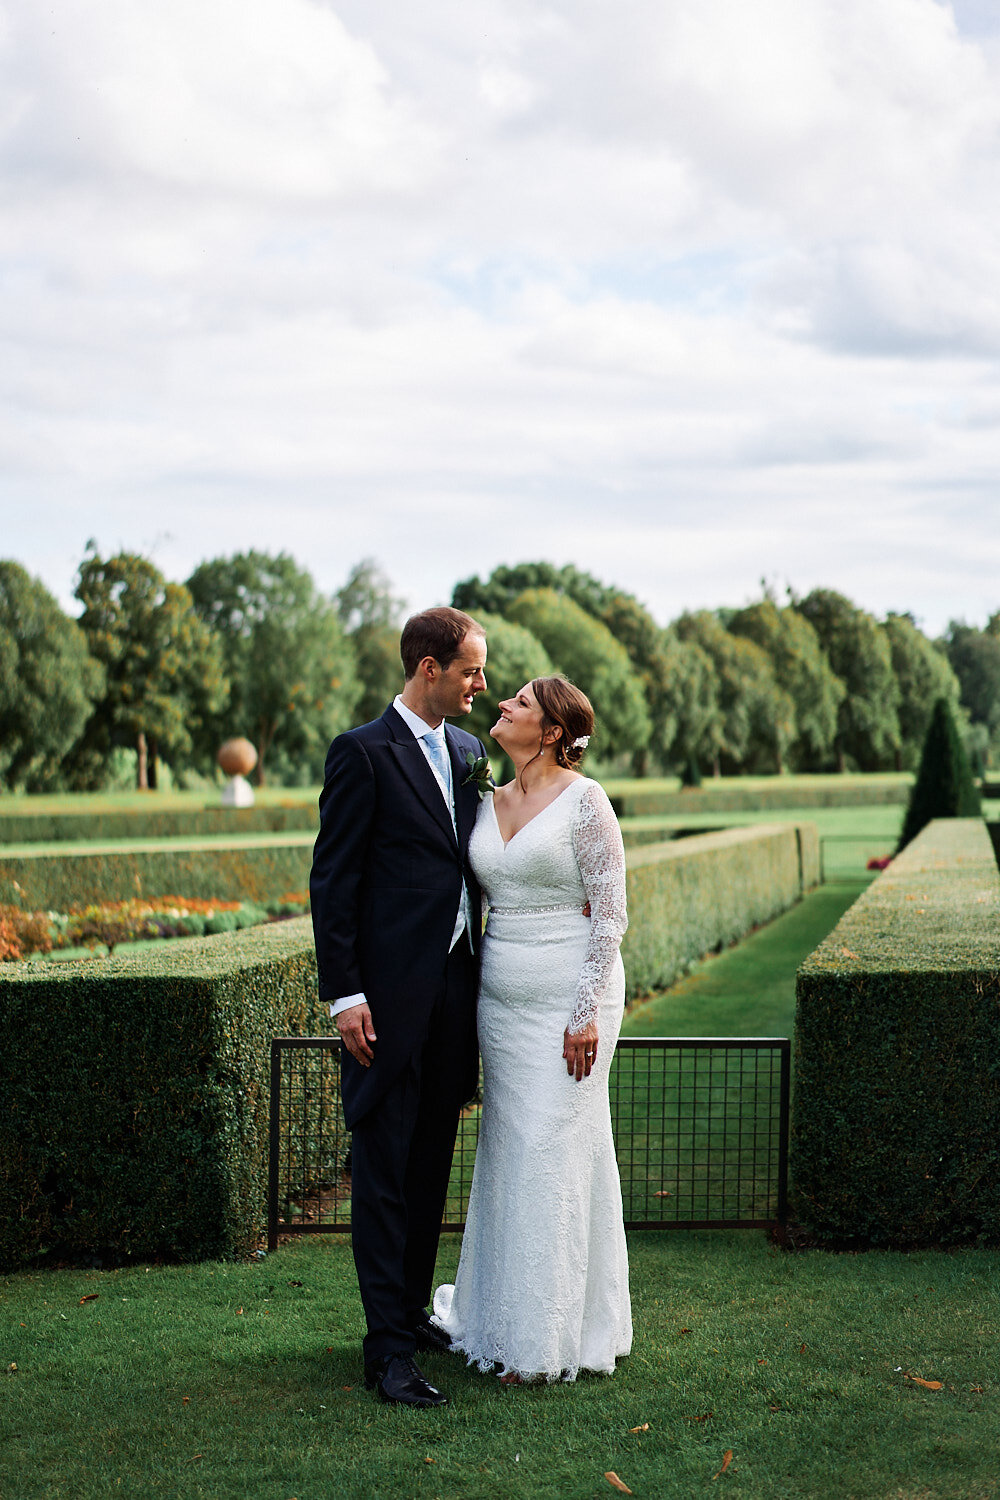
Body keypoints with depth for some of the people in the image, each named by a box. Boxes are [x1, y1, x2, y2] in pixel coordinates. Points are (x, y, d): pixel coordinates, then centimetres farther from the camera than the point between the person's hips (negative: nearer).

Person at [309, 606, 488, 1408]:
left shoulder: (470, 751, 13)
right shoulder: (363, 753, -8)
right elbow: (333, 881, -10)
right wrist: (344, 994, -15)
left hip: (455, 986, 7)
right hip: (390, 995, -7)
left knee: (433, 1161, 15)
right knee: (385, 1168, -3)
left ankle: (413, 1310, 27)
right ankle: (388, 1349, 0)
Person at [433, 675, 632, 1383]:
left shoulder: (584, 800, -8)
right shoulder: (489, 801, 11)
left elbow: (610, 913, -9)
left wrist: (587, 1013, -15)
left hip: (568, 998, -6)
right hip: (502, 998, 6)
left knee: (556, 1157, -3)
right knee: (508, 1156, 10)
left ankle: (553, 1339, 7)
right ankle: (503, 1318, 21)